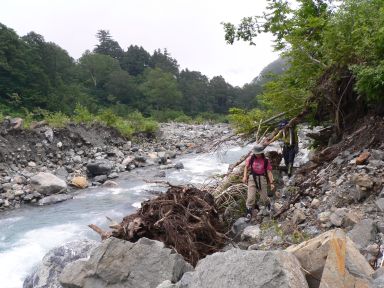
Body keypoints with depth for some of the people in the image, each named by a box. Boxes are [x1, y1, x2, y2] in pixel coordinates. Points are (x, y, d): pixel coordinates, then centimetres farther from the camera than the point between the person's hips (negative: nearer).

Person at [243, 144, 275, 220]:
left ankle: (268, 205, 39)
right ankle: (249, 211, 0)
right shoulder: (251, 159, 0)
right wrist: (245, 176, 1)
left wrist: (271, 183, -4)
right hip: (252, 177, 0)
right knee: (251, 196, -10)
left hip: (262, 178, 0)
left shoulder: (266, 161, -2)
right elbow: (246, 167, 13)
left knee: (264, 197, 6)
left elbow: (269, 172, -1)